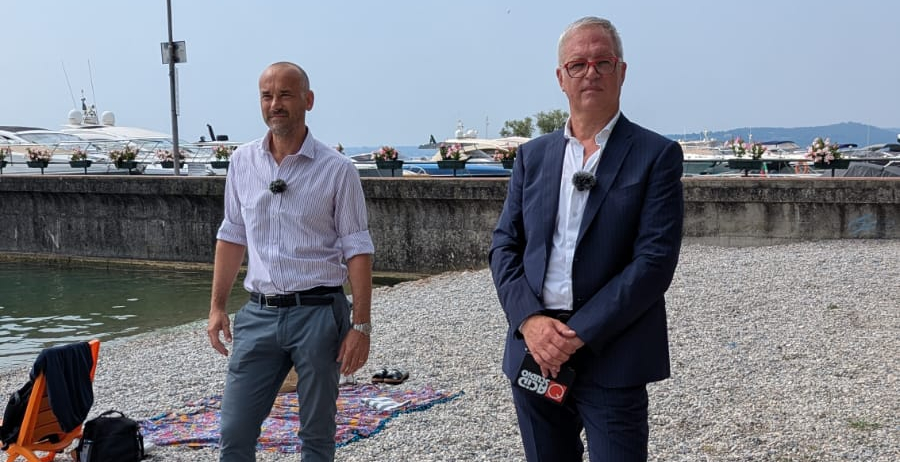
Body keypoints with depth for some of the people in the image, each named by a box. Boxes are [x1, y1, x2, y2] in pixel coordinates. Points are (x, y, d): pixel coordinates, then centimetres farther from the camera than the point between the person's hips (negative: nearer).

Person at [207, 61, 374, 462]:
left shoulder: (337, 169, -6)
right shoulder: (243, 162, 6)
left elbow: (357, 250, -6)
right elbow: (232, 236, 14)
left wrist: (360, 326, -10)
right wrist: (217, 305, 10)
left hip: (319, 312, -3)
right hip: (259, 313, 3)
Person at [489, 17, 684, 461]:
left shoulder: (656, 155, -3)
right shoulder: (533, 155, 10)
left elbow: (655, 259, -11)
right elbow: (504, 245, 7)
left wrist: (580, 334, -15)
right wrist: (530, 320, -9)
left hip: (611, 359, -4)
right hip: (533, 354, 4)